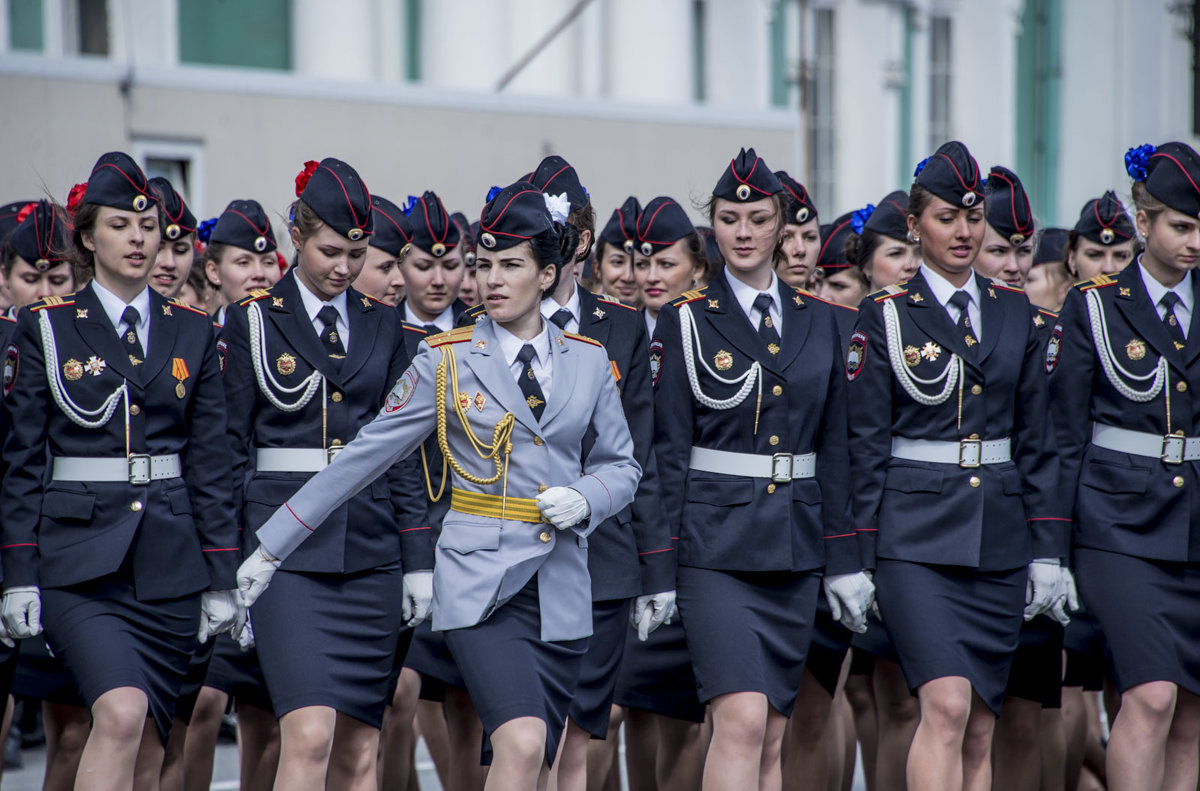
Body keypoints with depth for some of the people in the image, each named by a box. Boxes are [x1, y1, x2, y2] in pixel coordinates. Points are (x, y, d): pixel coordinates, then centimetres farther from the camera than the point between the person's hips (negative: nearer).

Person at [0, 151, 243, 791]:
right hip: (79, 561, -3)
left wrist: (221, 578, 6)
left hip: (169, 563, 3)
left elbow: (210, 462, 11)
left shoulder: (191, 334, 11)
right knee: (121, 714, -24)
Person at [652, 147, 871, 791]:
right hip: (716, 545, -4)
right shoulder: (686, 322, 0)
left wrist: (843, 562, 8)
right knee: (742, 719, -18)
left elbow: (834, 448, 13)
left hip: (795, 546, 4)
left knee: (770, 739, 7)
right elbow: (667, 450, -3)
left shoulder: (817, 321, 11)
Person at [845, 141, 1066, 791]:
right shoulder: (884, 316, 0)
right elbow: (866, 444, -1)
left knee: (979, 730, 6)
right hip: (916, 536, -4)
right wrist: (859, 559, -5)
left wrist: (1047, 548, 6)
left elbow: (1035, 437, 12)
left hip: (999, 539, 4)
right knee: (946, 707, -18)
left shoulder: (1013, 312, 11)